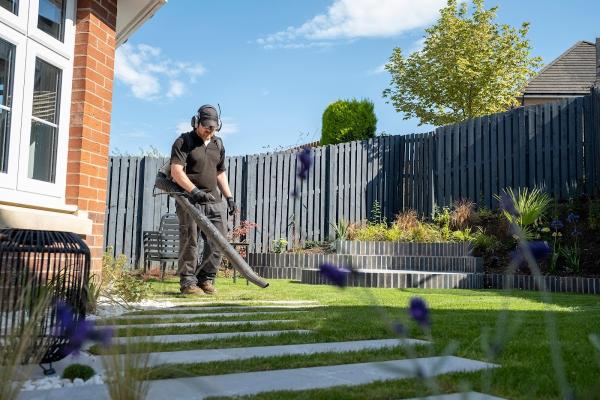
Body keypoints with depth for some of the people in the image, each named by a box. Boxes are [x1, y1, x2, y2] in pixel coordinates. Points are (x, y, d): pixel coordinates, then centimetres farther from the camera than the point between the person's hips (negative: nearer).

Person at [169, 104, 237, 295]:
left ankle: (206, 279, 14)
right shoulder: (184, 142, -1)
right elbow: (176, 171, -12)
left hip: (214, 200, 6)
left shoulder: (218, 144, 19)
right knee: (189, 241, -5)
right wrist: (194, 190, -23)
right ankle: (188, 282, 4)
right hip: (190, 200, -6)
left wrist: (229, 196, 17)